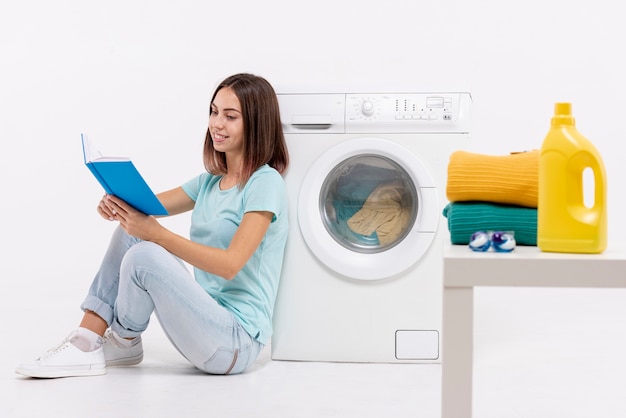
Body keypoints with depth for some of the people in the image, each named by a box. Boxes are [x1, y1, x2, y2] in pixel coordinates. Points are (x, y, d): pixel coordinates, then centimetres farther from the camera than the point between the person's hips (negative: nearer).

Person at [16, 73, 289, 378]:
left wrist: (157, 233, -28)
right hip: (206, 316, 8)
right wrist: (119, 204, -13)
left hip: (238, 341, -8)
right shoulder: (210, 181, 15)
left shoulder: (265, 182, -12)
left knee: (143, 255, -26)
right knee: (130, 230, -3)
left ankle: (124, 341, 4)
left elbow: (230, 264, -22)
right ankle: (85, 345, -5)